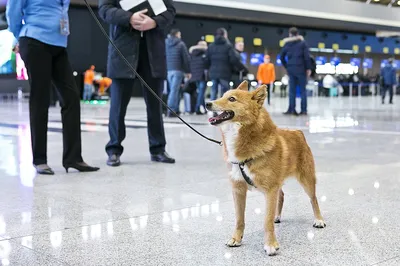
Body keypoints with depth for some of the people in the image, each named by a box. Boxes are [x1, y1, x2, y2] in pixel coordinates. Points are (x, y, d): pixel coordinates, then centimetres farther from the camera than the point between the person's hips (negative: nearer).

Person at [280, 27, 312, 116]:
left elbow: (282, 57, 11)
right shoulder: (302, 43, 1)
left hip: (291, 69, 2)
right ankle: (304, 110, 0)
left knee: (292, 90, 5)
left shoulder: (286, 44, 9)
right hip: (301, 68, -2)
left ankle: (292, 109, 0)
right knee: (303, 90, 3)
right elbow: (307, 57, -5)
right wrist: (308, 68, -1)